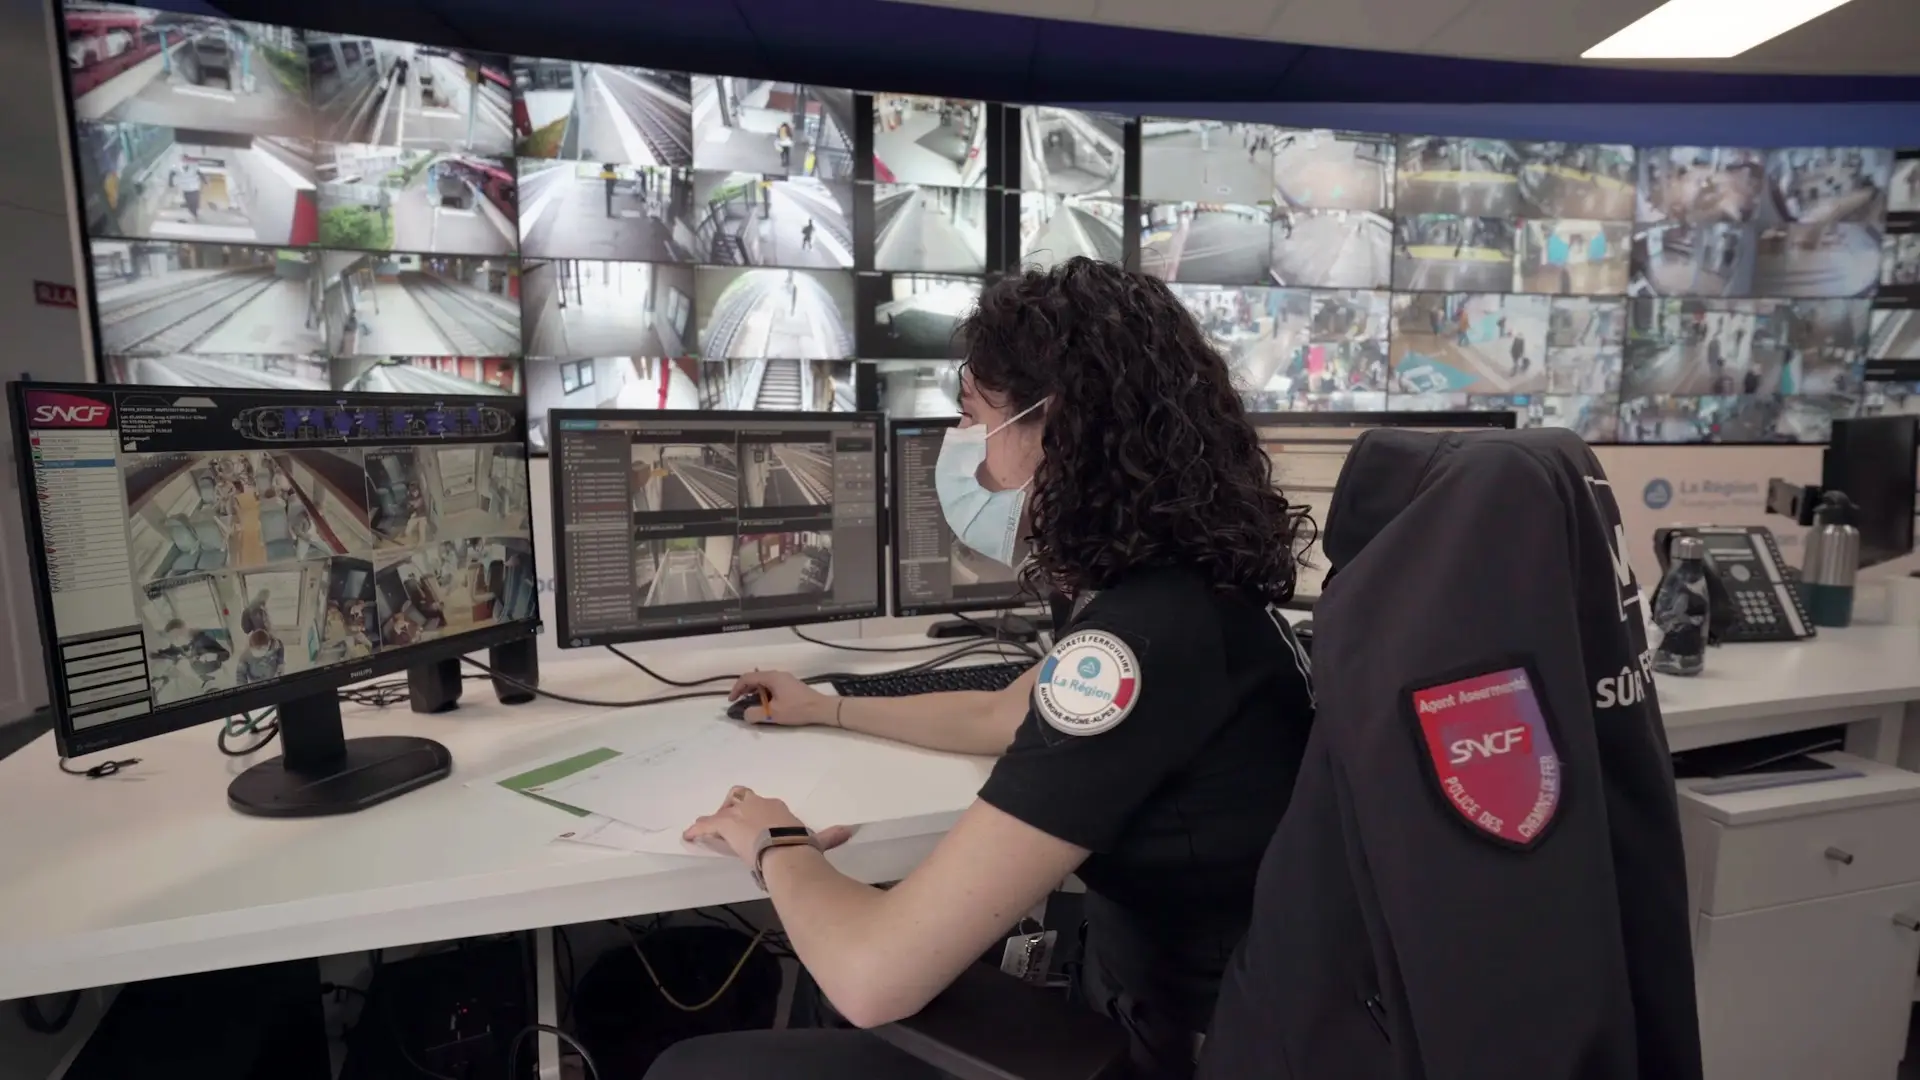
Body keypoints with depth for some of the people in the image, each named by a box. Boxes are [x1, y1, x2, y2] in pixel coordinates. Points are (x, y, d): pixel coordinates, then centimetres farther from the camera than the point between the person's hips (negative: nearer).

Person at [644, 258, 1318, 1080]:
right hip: (1189, 1004, 8)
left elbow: (873, 976, -30)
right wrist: (827, 710, 25)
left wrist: (775, 848, -9)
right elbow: (1001, 718, 16)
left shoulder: (1142, 635, -31)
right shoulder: (1178, 586, 0)